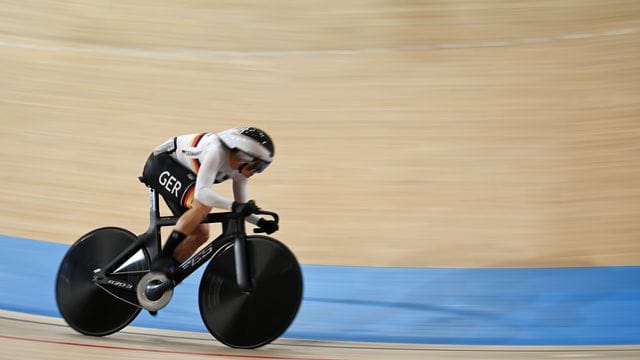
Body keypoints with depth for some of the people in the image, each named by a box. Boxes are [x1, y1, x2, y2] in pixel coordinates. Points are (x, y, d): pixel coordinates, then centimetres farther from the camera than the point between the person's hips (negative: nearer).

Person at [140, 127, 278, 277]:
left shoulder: (241, 168, -8)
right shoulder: (216, 152, -33)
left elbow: (241, 207, -3)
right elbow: (202, 192, -42)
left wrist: (260, 222, -20)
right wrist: (233, 205, -52)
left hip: (184, 174, 9)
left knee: (200, 233, -2)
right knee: (203, 205, -31)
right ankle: (162, 260, -27)